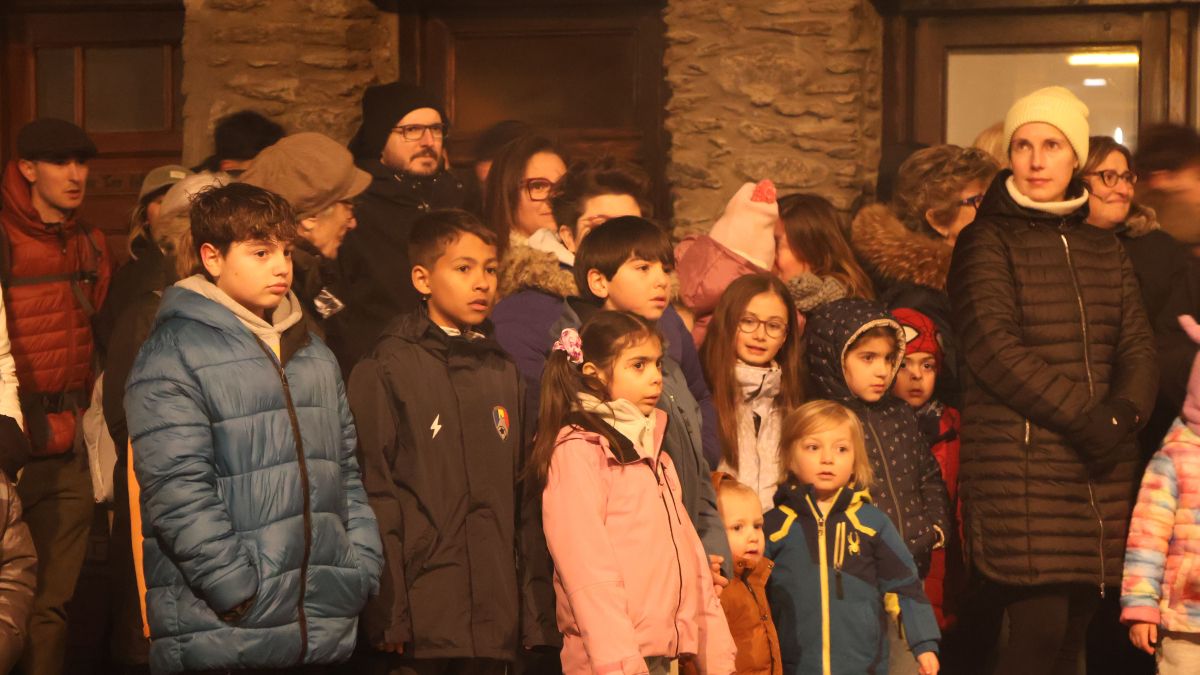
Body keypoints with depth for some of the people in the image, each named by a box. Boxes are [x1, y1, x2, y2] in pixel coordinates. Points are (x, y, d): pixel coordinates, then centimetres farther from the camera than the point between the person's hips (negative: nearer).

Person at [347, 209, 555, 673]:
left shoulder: (503, 373, 15)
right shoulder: (387, 370, -4)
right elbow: (373, 489, -9)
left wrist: (533, 608, 12)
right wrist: (387, 612, -14)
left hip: (494, 619, 5)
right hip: (419, 615, -5)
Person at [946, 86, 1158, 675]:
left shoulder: (1104, 251, 18)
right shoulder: (988, 240, 1)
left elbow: (1137, 347, 12)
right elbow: (993, 347, -11)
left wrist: (1123, 414, -9)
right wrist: (1084, 417, -15)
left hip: (1100, 469, 5)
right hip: (1020, 465, -5)